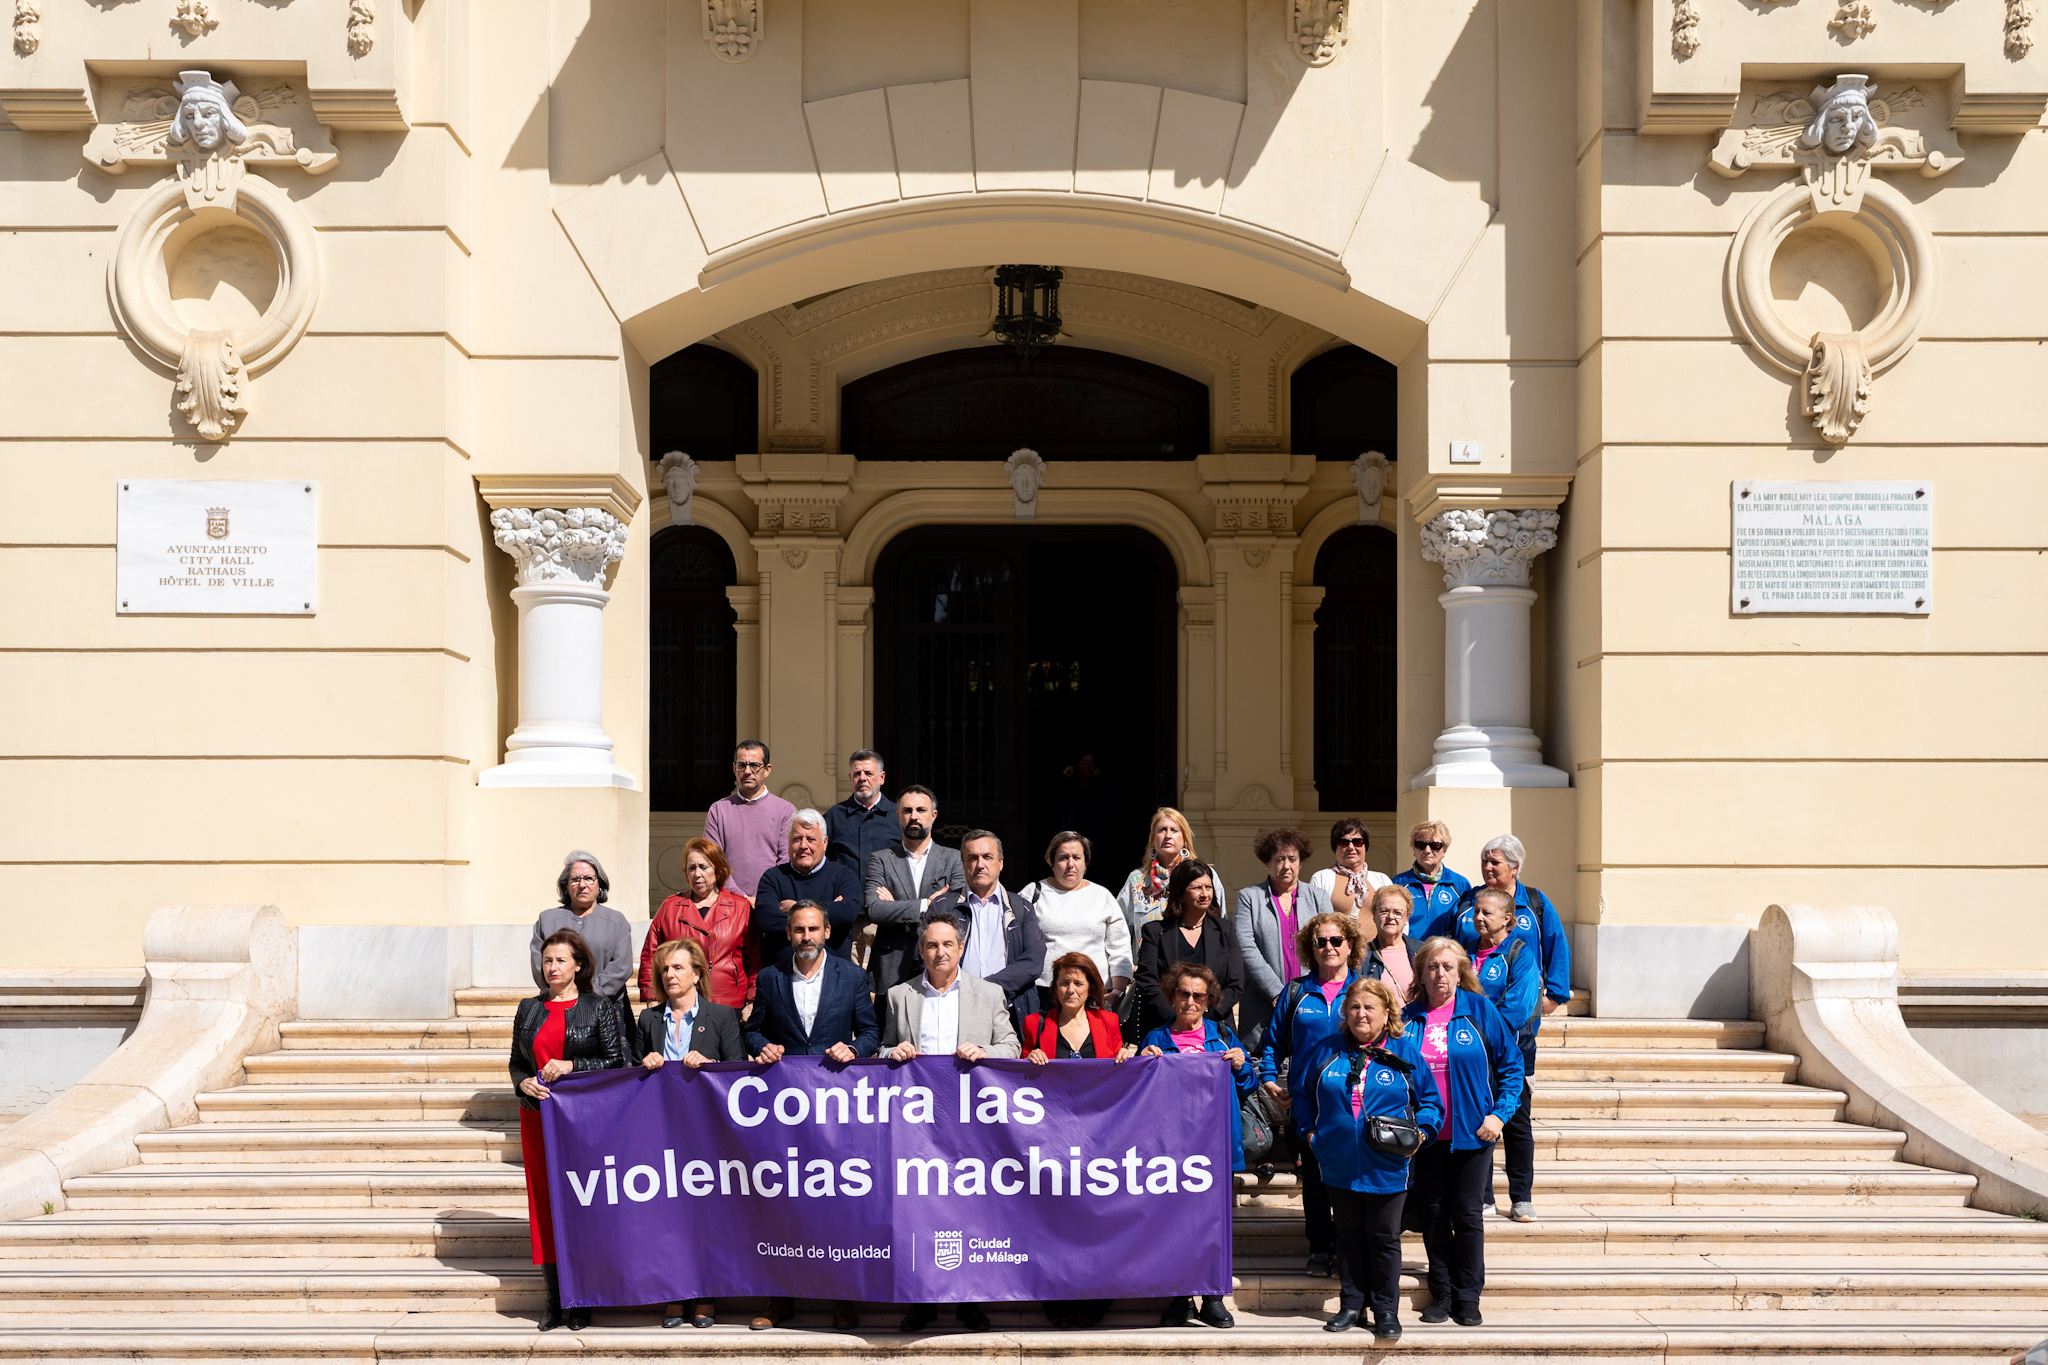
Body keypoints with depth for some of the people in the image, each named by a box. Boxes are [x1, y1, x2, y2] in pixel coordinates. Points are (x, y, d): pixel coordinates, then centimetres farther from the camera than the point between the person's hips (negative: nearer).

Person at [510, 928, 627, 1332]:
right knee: (544, 1203, 1)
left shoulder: (598, 1009, 1)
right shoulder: (529, 1008, 11)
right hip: (538, 1115, 3)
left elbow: (615, 1061, -2)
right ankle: (554, 1300, 6)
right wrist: (523, 1082, -5)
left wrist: (571, 1066, -13)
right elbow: (516, 1061, 15)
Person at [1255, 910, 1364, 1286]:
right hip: (1306, 1100, 2)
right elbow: (1276, 1039, 15)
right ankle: (1319, 1249, 17)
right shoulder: (1296, 992, 8)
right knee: (1313, 1178, 7)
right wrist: (1268, 1078, 5)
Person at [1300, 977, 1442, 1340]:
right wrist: (1310, 1132, 6)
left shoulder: (1405, 1051, -1)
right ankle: (1352, 1304, 24)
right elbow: (1306, 1097, 18)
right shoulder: (1329, 1051, 5)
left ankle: (1386, 1310, 16)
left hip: (1386, 1169, -2)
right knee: (1349, 1236, 13)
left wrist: (1419, 1131, -11)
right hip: (1339, 1166, 2)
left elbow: (1431, 1101, 4)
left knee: (1384, 1238, 6)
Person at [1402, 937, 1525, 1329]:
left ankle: (1468, 1297, 14)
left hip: (1472, 1132, -2)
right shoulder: (1409, 1018, 2)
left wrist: (1499, 1113, -7)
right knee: (1433, 1214, 8)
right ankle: (1442, 1294, 19)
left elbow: (1512, 1064, 1)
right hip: (1426, 1135, 2)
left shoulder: (1479, 1009, -4)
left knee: (1468, 1215, 4)